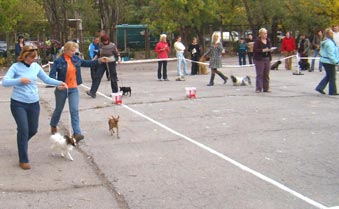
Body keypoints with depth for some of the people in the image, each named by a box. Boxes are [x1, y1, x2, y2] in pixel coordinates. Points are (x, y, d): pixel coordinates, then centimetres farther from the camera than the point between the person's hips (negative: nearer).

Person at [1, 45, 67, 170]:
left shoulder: (36, 66, 2)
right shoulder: (16, 66, -9)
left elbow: (46, 79, 10)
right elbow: (4, 82, -16)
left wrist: (59, 83, -3)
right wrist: (20, 80, -26)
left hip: (34, 103, 5)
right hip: (18, 104, -4)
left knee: (33, 130, 12)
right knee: (24, 130, -10)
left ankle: (21, 142, 46)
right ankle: (23, 160, 3)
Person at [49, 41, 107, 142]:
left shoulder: (76, 59, 1)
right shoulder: (59, 61, -15)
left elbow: (86, 63, 13)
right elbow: (52, 74, -18)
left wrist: (98, 61, 1)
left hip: (73, 89, 3)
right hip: (62, 89, -3)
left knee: (74, 110, -7)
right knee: (59, 109, 16)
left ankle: (77, 133, -10)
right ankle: (53, 126, 43)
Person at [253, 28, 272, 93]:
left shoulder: (268, 41, 12)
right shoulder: (257, 41, -7)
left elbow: (270, 48, 21)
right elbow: (255, 50, -14)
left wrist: (270, 50, -2)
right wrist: (263, 50, -21)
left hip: (267, 59, 6)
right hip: (259, 59, -6)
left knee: (266, 75, 8)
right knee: (259, 74, -5)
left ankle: (266, 88, 14)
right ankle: (258, 89, -1)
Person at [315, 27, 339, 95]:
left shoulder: (324, 42, 11)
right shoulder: (329, 43, -20)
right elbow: (331, 54, -22)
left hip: (324, 61, 10)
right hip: (329, 62, -10)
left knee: (328, 76, 19)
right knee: (332, 77, 2)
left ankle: (320, 87, 15)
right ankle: (332, 91, 9)